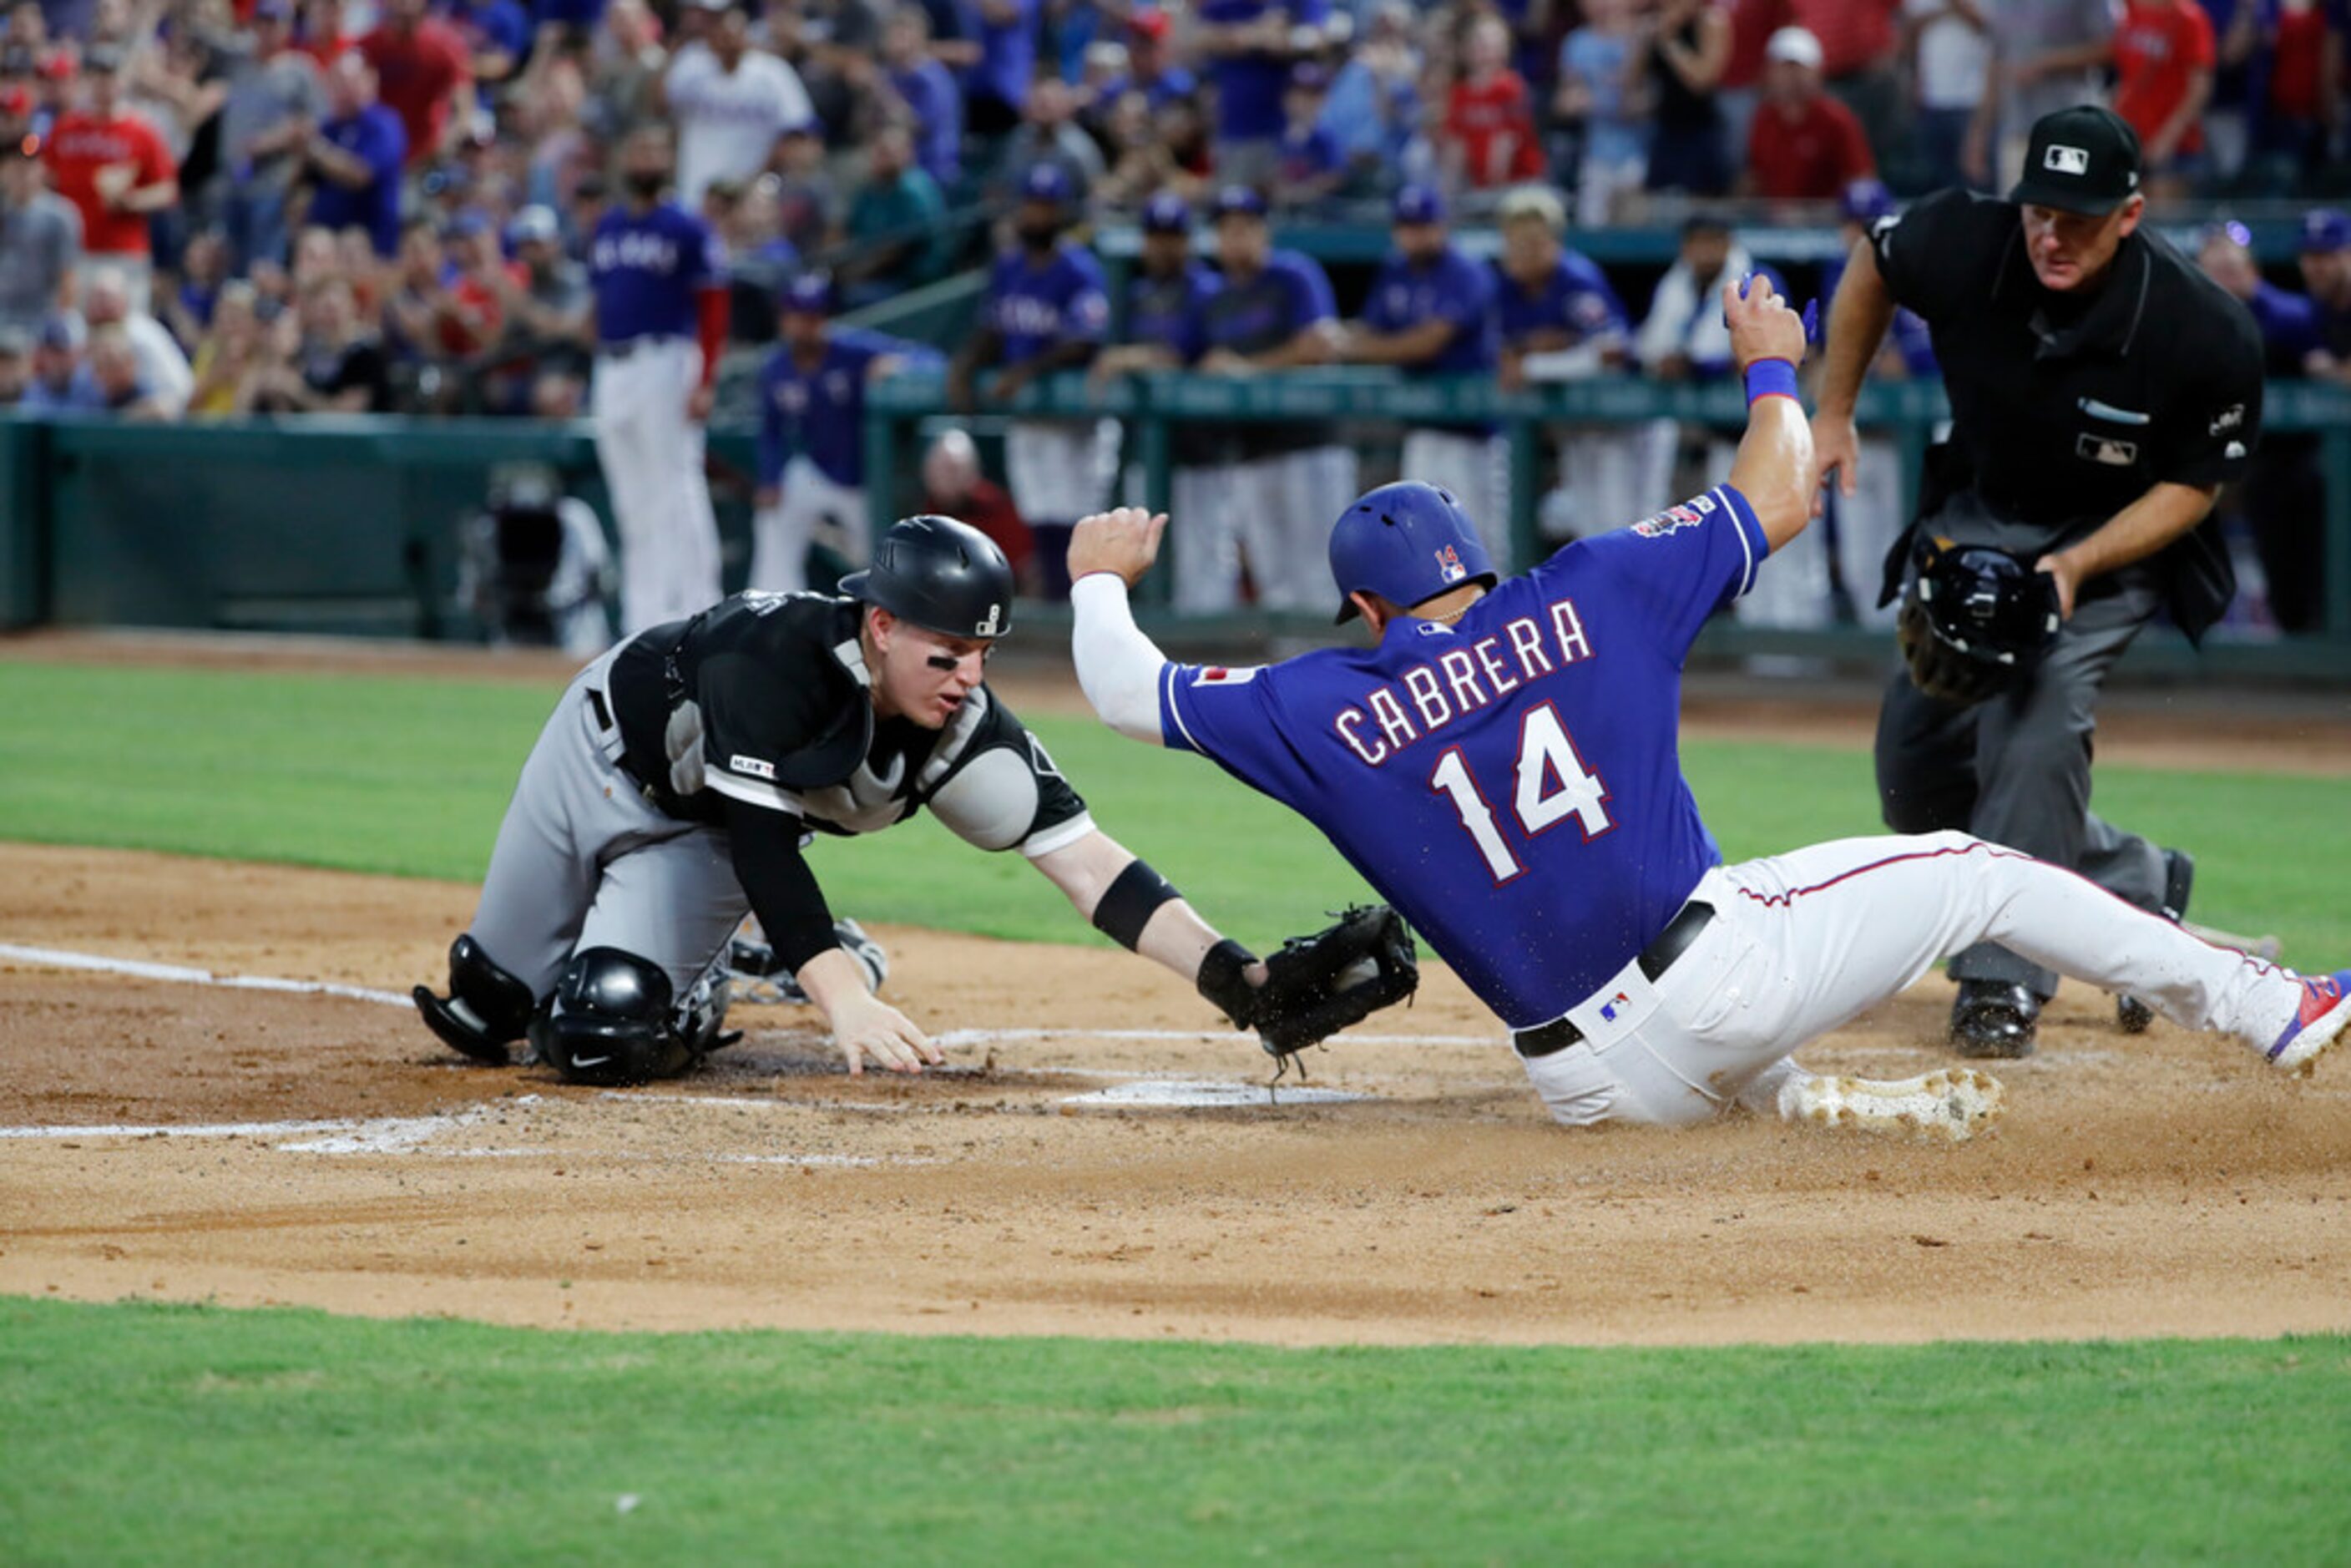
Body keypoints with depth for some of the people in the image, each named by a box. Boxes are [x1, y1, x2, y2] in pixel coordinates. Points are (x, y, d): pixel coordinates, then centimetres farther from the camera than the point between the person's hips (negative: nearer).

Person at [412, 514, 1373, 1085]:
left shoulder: (964, 735, -28)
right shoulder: (782, 651, -40)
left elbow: (1087, 865, -32)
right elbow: (762, 841, -44)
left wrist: (1229, 974, -46)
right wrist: (845, 1002, -55)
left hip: (694, 842, 2)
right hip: (601, 750, -2)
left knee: (605, 1035, -20)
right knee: (484, 1011, 12)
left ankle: (715, 989, 14)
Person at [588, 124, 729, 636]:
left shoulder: (686, 229, -4)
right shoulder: (607, 229, 16)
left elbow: (713, 308, -8)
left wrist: (704, 382, -16)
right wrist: (598, 375, 14)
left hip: (665, 364, -7)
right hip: (610, 372, 7)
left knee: (677, 495, -10)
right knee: (633, 503, 9)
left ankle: (697, 613, -9)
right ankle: (643, 617, 13)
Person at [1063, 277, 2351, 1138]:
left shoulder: (1326, 712, 1)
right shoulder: (1585, 600, 1)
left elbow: (1124, 692, 12)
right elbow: (1780, 498, 10)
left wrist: (1101, 579, 32)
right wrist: (1770, 369, 29)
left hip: (1602, 1084, 2)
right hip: (1722, 967, -2)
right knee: (1969, 871, 15)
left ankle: (1816, 1107, 11)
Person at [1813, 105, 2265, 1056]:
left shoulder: (2207, 333, -30)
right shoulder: (1962, 246, -24)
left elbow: (2193, 485, -16)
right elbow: (1871, 265, 0)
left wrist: (2072, 568, -29)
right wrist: (1832, 415, 3)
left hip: (2113, 544, -4)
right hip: (1974, 522, 5)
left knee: (2035, 722, -29)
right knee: (1915, 780, 6)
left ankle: (2005, 980, -17)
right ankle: (2137, 885, 26)